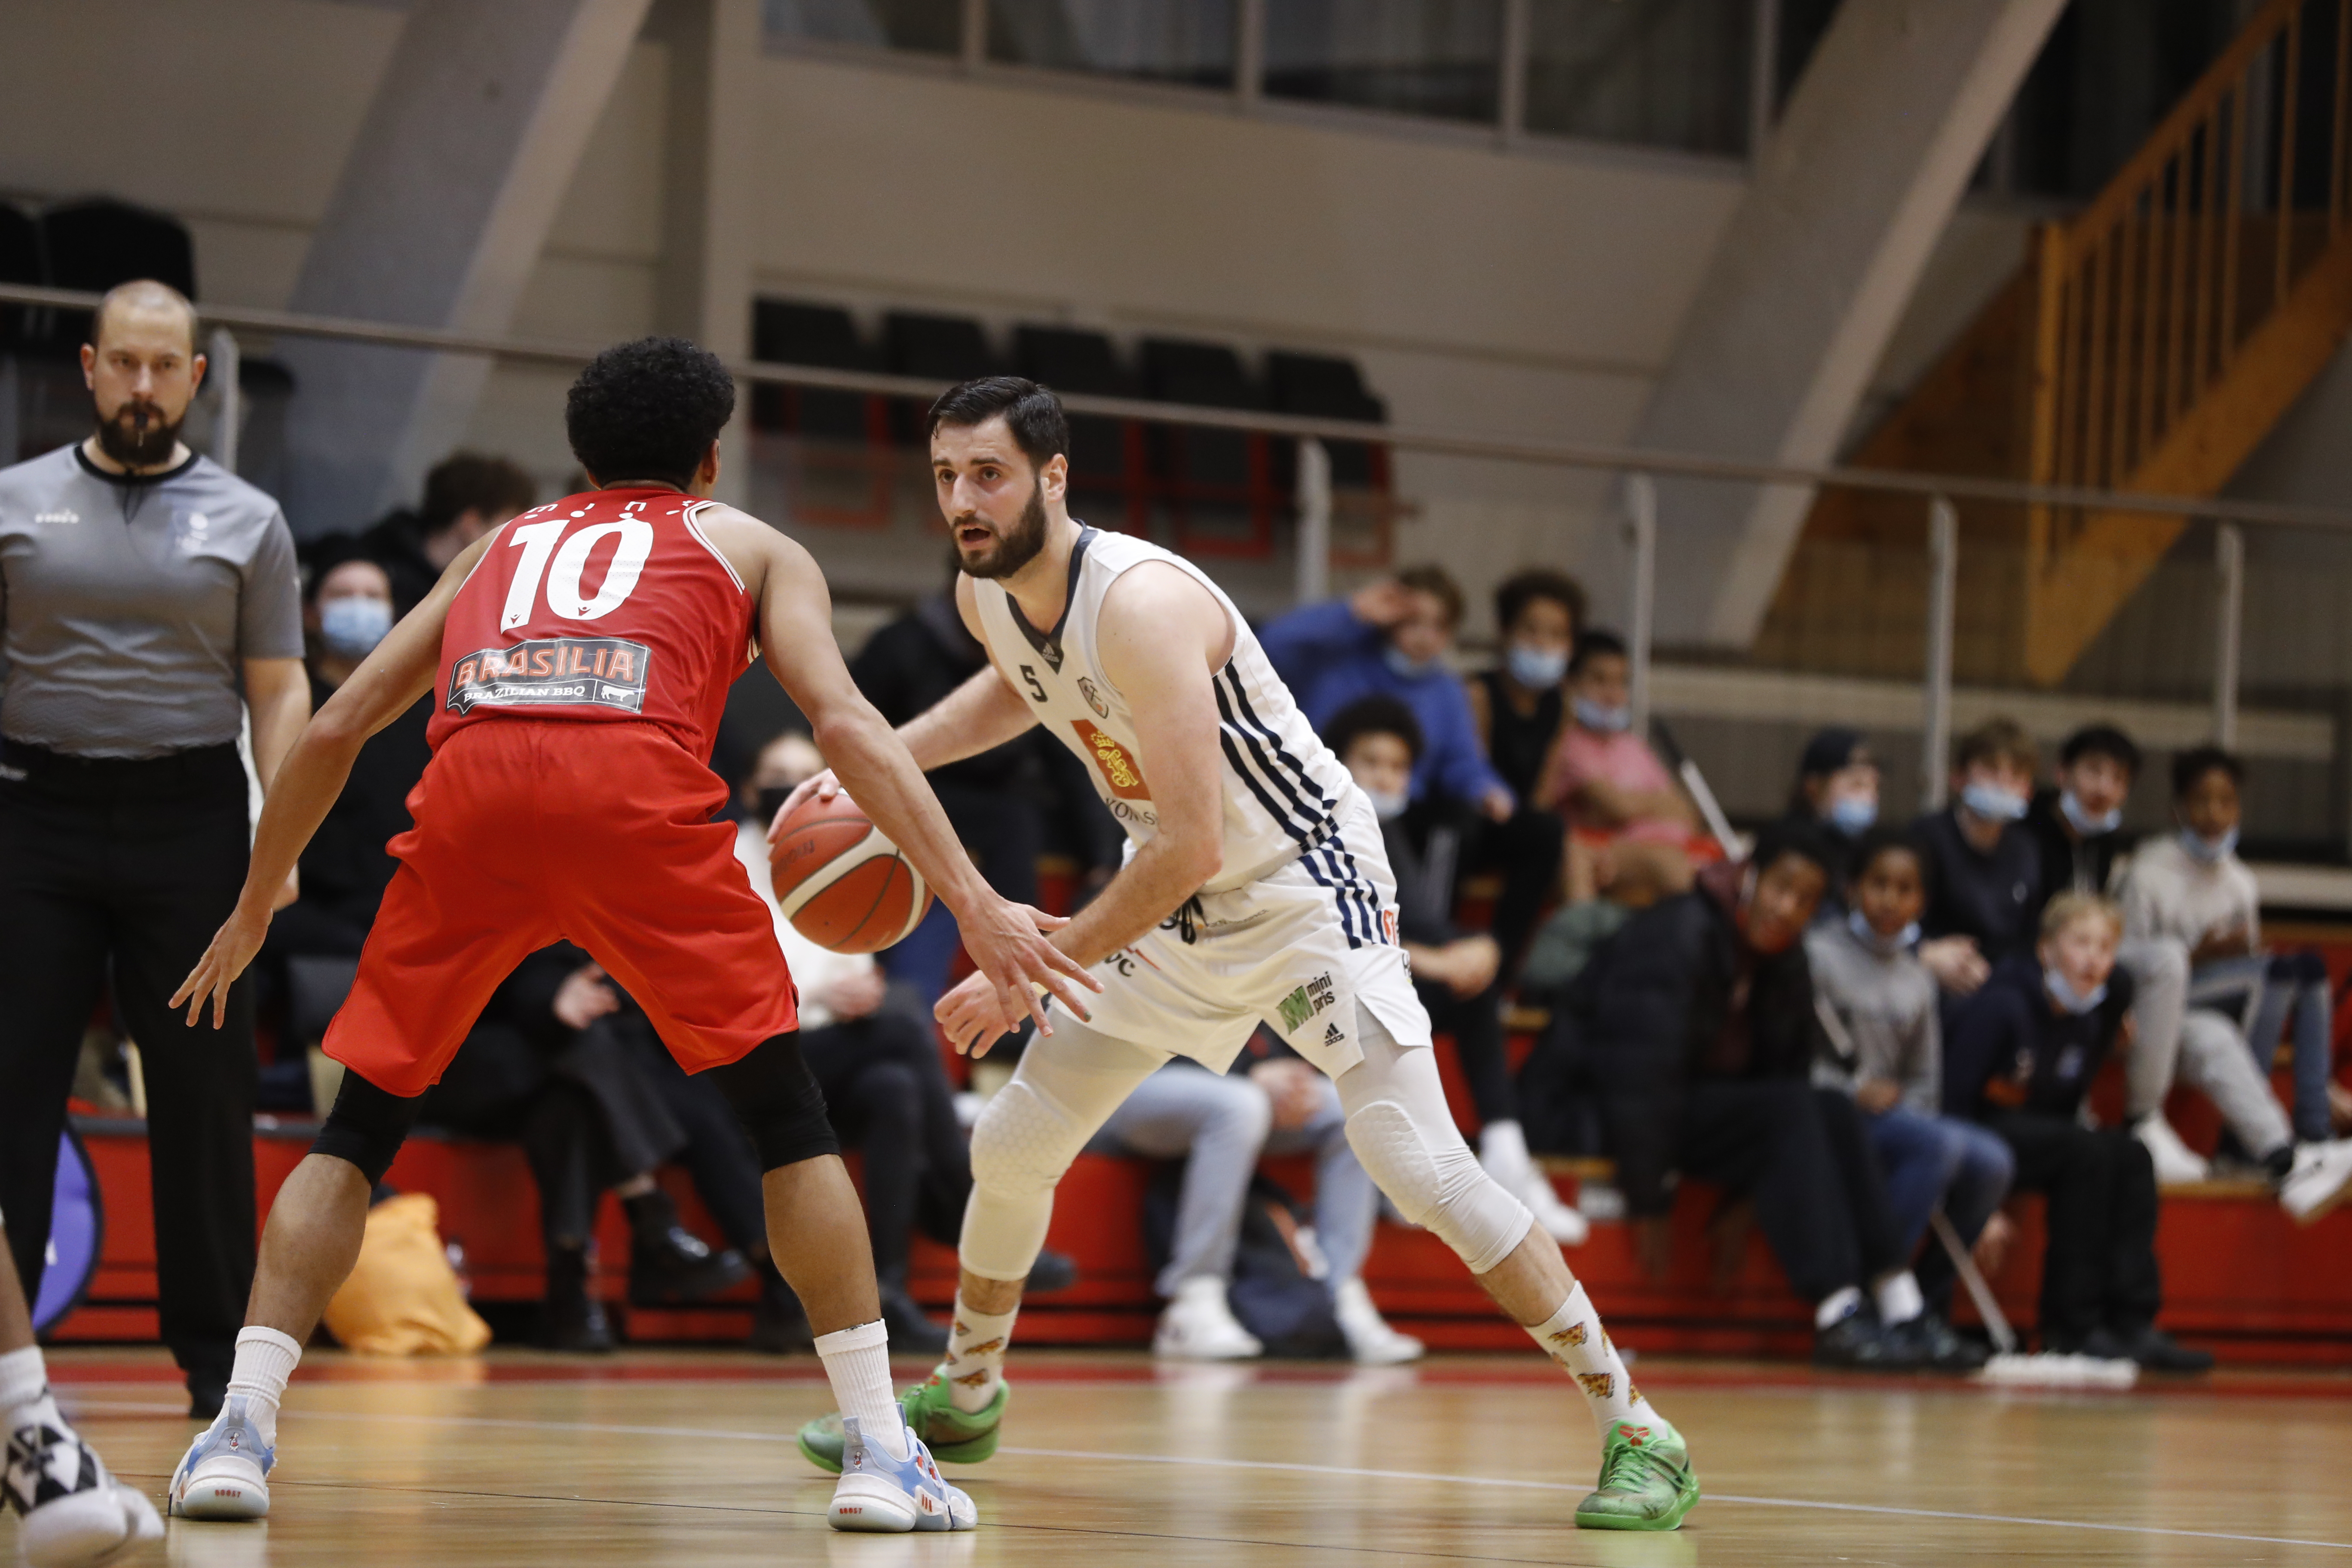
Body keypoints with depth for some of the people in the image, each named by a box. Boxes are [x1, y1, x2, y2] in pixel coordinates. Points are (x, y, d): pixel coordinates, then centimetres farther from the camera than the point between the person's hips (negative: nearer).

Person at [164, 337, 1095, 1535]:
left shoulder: (498, 546, 38)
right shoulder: (748, 546, 29)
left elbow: (335, 730, 32)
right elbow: (845, 723, 11)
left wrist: (254, 912, 43)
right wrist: (974, 905, 4)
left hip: (472, 786, 2)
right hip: (640, 784, -2)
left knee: (359, 1127, 16)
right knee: (785, 1116, 9)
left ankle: (241, 1432, 3)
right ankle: (880, 1453, 3)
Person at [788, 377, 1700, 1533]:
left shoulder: (1140, 602, -32)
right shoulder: (985, 594, -5)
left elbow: (1193, 845, -34)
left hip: (1304, 887, -8)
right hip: (1176, 906, 8)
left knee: (1417, 1164, -21)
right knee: (1012, 1146, 11)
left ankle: (1636, 1433, -15)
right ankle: (961, 1402, 35)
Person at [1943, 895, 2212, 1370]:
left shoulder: (2090, 1018, 4)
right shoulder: (2001, 1006, -18)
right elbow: (1954, 1098, -20)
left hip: (2035, 1137, 7)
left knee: (2130, 1155, -17)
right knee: (2088, 1151, -28)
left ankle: (2133, 1323, -21)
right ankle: (2071, 1326, -25)